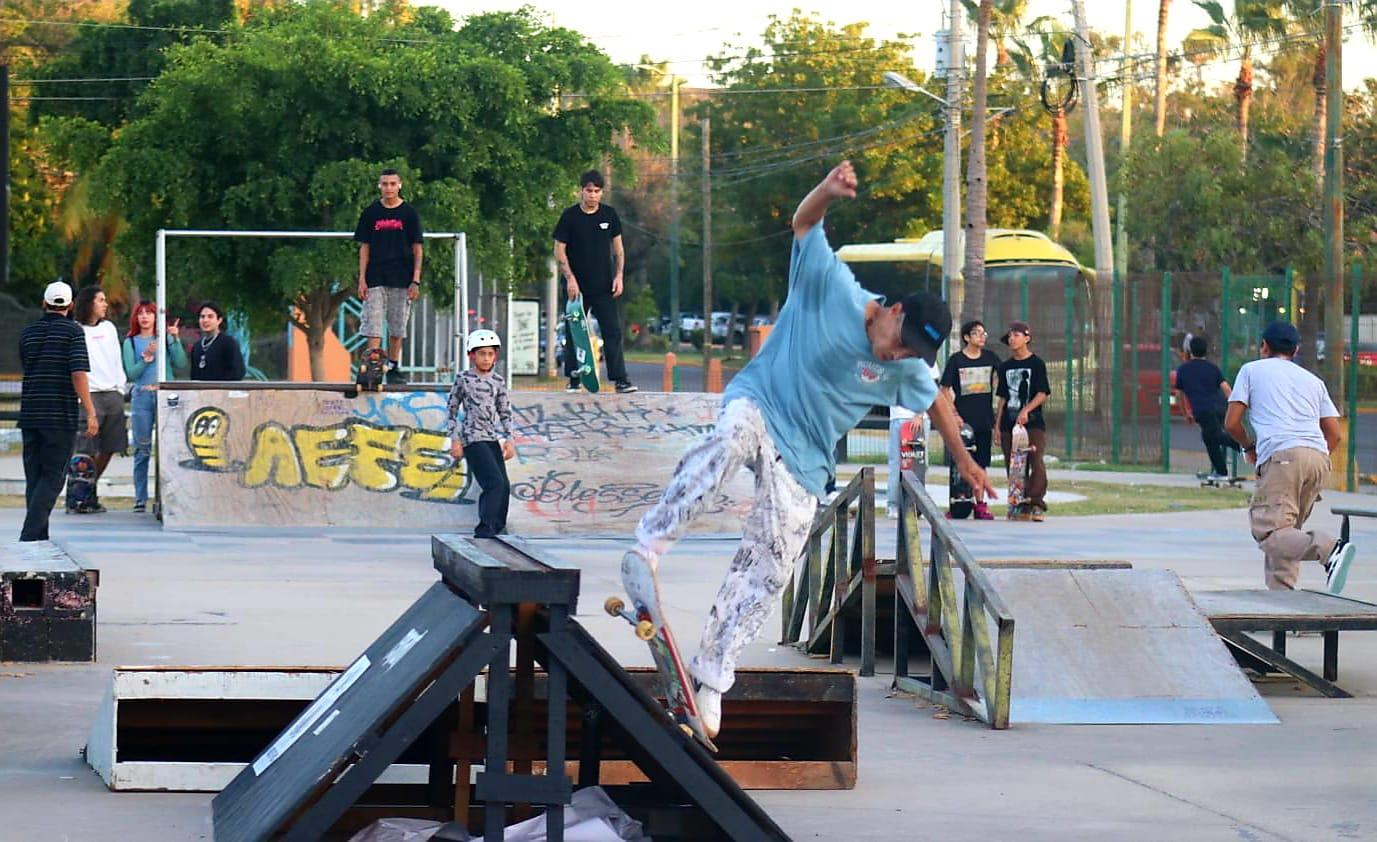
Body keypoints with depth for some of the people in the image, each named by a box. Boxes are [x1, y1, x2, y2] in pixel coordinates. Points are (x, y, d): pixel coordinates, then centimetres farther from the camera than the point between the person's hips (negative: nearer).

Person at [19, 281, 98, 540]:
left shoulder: (28, 332, 10)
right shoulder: (73, 331, -5)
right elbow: (79, 374, -14)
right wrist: (90, 413, -14)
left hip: (30, 414, 5)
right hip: (61, 417, -5)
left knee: (34, 477, 11)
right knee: (52, 477, -2)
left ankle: (39, 535, 10)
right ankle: (31, 533, -15)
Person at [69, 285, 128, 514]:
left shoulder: (109, 328, 15)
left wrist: (121, 388, 11)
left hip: (113, 394, 6)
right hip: (90, 395, -6)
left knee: (109, 449, 6)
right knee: (85, 451, -9)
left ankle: (90, 493, 19)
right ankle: (75, 498, 0)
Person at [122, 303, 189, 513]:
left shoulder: (165, 339, 12)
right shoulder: (131, 343, 11)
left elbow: (182, 365, 1)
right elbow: (131, 374, 2)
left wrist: (175, 340, -5)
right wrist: (146, 357, -10)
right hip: (141, 396, 0)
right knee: (142, 449, -2)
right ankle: (140, 498, 2)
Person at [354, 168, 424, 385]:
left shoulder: (409, 213, 2)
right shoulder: (371, 213, 5)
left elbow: (417, 249, 2)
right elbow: (364, 247, 7)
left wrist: (415, 281, -5)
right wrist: (362, 279, -2)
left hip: (401, 280, 0)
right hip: (375, 280, 0)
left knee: (397, 327, 5)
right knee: (373, 325, -8)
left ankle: (393, 367, 15)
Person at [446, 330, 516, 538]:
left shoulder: (498, 381, 10)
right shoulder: (463, 378, -1)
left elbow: (505, 412, 15)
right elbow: (452, 410, 3)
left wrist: (508, 440, 7)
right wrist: (455, 440, -2)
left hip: (492, 438, 6)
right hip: (472, 438, -6)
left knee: (504, 486, 2)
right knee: (496, 482, -18)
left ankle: (497, 528, 14)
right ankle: (485, 529, -16)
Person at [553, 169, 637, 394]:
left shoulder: (609, 215, 6)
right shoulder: (569, 216, -2)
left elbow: (618, 249, 12)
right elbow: (559, 251, -2)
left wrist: (618, 276, 1)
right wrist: (570, 278, -12)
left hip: (604, 287, 2)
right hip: (577, 287, -2)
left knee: (613, 332, -5)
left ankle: (620, 379, -6)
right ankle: (574, 381, 10)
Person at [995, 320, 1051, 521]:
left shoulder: (1037, 364, 0)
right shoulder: (1005, 367, 15)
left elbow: (1042, 394, -6)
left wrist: (1026, 410, -20)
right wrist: (998, 425, 12)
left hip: (1033, 423, -5)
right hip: (1009, 424, 5)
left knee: (1036, 463, -16)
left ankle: (1036, 504, -17)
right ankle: (1018, 504, 7)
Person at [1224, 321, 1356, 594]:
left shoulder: (1251, 370, 18)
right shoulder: (1313, 380, 28)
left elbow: (1232, 423, 13)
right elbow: (1335, 435, 20)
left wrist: (1249, 448, 31)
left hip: (1281, 456, -6)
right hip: (1319, 458, 6)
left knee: (1270, 534, -15)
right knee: (1287, 530, 14)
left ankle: (1330, 549, -38)